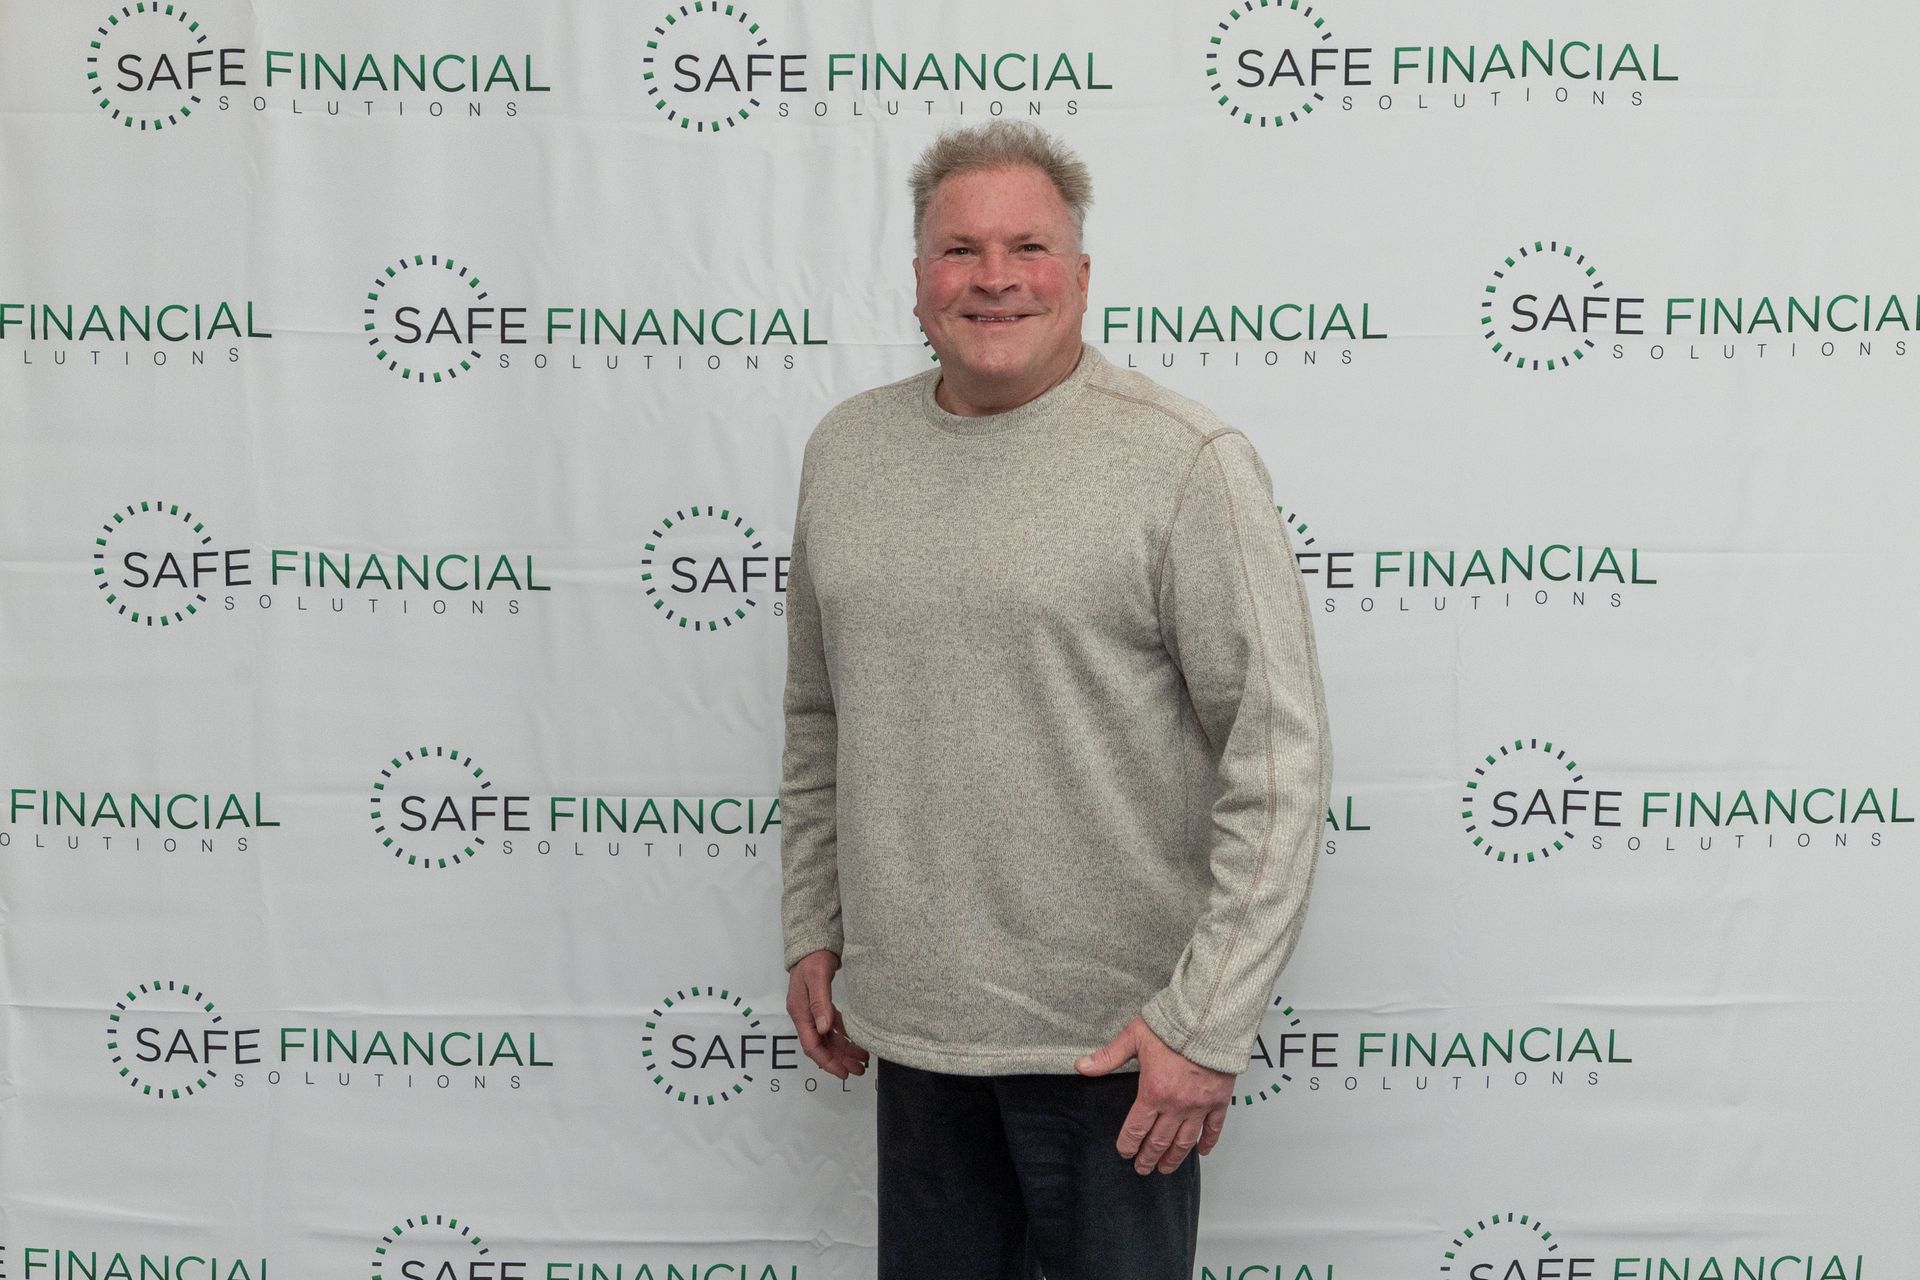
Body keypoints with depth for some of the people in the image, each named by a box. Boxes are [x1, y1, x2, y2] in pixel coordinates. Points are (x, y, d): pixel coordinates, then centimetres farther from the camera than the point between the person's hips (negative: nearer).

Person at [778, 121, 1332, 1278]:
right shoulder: (845, 451, 6)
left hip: (1112, 1035, -5)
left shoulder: (1185, 464, -12)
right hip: (909, 1015, 5)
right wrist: (813, 930, 14)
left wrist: (1208, 1020, -16)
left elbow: (1279, 756, -14)